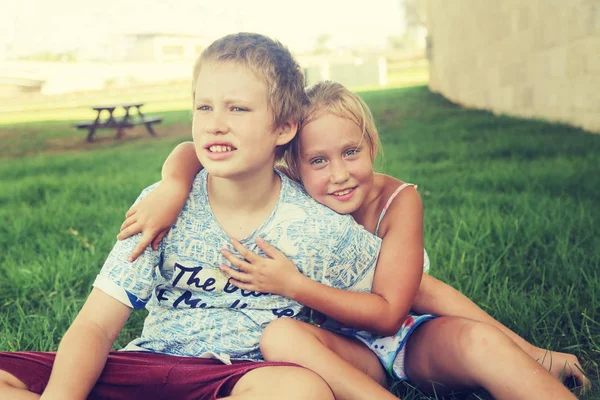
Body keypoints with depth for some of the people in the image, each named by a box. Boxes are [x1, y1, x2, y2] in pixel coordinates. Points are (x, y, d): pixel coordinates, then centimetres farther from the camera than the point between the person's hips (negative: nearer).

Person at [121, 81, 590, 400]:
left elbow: (387, 312, -21)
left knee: (478, 340, -37)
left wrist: (292, 284, -30)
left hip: (416, 339, -2)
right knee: (279, 335, -33)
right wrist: (173, 189, -36)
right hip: (348, 349, 2)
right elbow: (192, 151, -13)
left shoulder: (398, 200, -18)